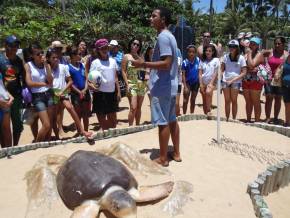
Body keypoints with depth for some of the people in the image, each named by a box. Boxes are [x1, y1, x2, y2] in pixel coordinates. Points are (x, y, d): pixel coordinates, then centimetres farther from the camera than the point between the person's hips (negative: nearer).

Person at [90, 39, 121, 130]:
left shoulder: (113, 61, 8)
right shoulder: (95, 62, -3)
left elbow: (116, 78, 12)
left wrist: (118, 92, 8)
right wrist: (93, 86, -25)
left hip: (112, 92, 4)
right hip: (100, 93, -4)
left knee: (113, 119, 12)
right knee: (102, 119, 4)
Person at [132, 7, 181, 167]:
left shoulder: (162, 36, -14)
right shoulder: (170, 36, 17)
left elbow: (166, 63, -23)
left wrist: (144, 64, -17)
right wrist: (148, 66, 21)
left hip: (161, 87, -10)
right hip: (170, 86, 10)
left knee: (162, 122, -2)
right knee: (172, 120, 14)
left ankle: (163, 158, 9)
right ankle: (176, 153, 25)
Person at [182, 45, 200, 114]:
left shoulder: (198, 60, -8)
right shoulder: (185, 62, -14)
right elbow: (183, 75, -13)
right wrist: (185, 86, -18)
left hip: (196, 83, 3)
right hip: (188, 83, -3)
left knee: (193, 100, 15)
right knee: (185, 100, 0)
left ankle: (192, 114, 28)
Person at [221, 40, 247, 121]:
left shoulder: (241, 58, -3)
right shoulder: (226, 56, 6)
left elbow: (244, 72, -6)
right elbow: (222, 69, 13)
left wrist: (233, 80, -15)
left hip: (236, 82, -2)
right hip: (225, 81, 2)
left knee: (234, 100, 4)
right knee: (227, 100, 8)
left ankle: (234, 119, 14)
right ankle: (227, 119, 17)